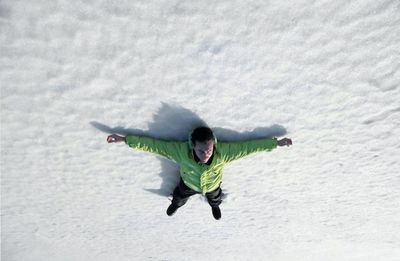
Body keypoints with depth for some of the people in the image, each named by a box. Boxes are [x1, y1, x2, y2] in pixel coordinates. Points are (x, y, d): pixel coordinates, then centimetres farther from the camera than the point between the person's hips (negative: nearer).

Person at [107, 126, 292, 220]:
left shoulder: (223, 152, -45)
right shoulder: (181, 151, -44)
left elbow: (249, 146, -36)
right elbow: (154, 145, -36)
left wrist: (276, 143, -33)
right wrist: (125, 139, -34)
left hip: (212, 186, 0)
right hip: (188, 184, 0)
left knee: (214, 199, 37)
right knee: (179, 196, 35)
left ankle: (215, 206, 77)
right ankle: (176, 204, 75)